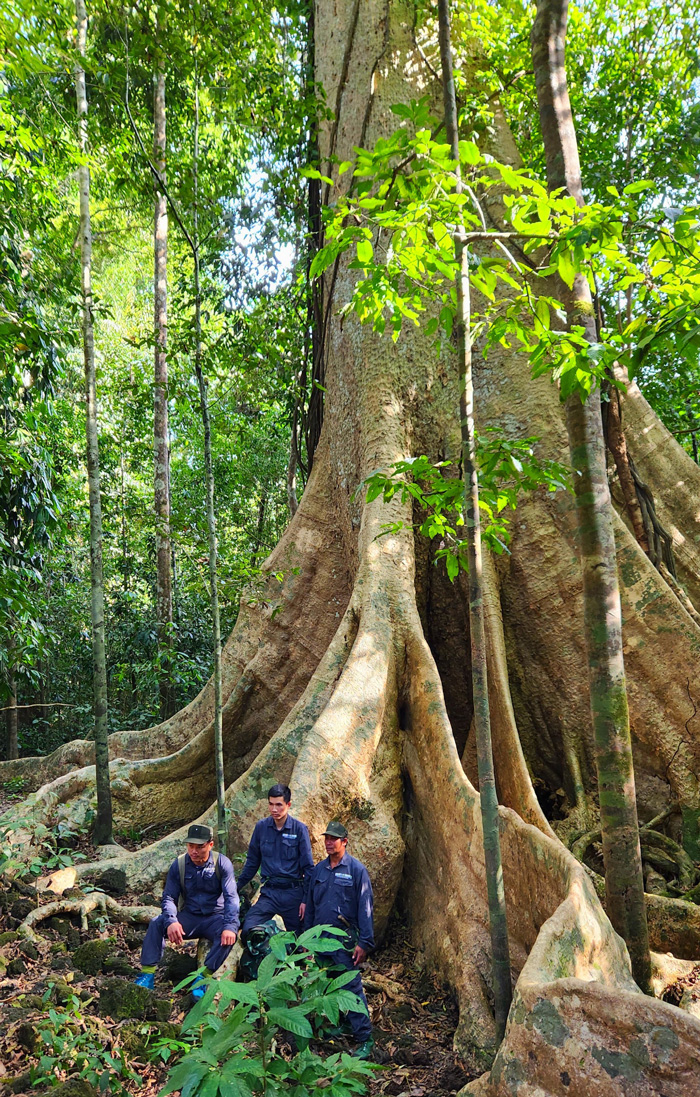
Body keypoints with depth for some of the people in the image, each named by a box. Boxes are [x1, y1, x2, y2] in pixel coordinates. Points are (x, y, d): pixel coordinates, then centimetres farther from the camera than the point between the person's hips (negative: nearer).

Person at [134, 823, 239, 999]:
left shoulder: (222, 863, -10)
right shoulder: (179, 864, -3)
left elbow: (231, 897, -16)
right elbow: (169, 897, -6)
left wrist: (230, 926, -32)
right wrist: (171, 921, -27)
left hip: (214, 918, -2)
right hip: (188, 917, 2)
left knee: (228, 935, -34)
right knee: (156, 924, -23)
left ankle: (203, 978, -27)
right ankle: (147, 974, -23)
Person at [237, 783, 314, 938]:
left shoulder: (300, 829, -5)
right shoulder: (261, 827, 2)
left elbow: (308, 867, -1)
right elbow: (252, 862, 14)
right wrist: (236, 888, 13)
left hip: (293, 892, -2)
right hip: (269, 892, 2)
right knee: (247, 930, -15)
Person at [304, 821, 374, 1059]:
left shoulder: (356, 869, -6)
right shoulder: (319, 869, 9)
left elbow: (365, 907, -8)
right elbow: (310, 905, 16)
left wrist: (364, 942, -12)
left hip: (344, 939, -6)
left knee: (352, 988, -6)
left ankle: (365, 1039, 2)